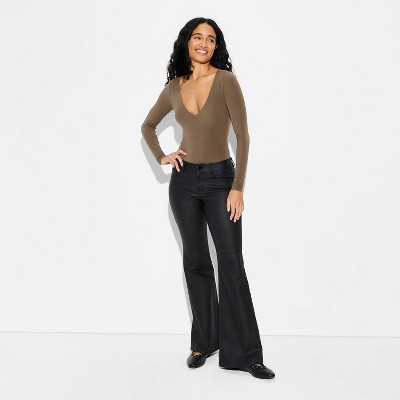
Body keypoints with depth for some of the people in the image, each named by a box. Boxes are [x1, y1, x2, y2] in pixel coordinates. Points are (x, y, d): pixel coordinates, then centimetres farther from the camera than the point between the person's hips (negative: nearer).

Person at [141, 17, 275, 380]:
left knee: (232, 264, -6)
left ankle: (243, 353, 1)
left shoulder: (226, 81, -7)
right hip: (185, 180, 3)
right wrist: (161, 157, 4)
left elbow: (243, 135, -10)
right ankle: (204, 342, 21)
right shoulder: (174, 87, 5)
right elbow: (148, 126, 21)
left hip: (220, 178, -3)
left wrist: (238, 187, -14)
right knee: (196, 262, 8)